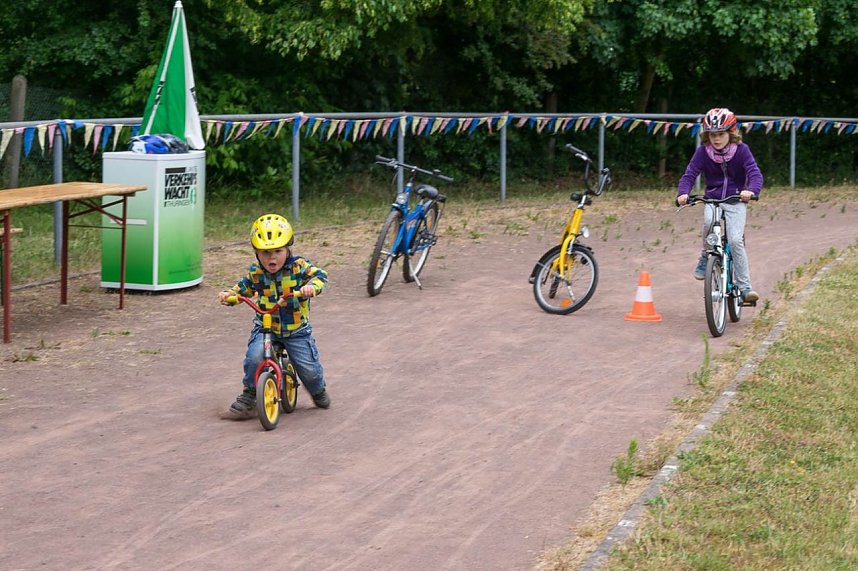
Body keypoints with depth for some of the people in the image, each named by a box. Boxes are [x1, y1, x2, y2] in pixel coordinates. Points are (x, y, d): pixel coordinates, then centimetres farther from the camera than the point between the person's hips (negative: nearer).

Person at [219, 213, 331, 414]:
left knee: (308, 367, -4)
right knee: (255, 356, -27)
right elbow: (244, 288, 12)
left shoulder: (299, 266, -11)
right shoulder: (255, 272, -3)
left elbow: (319, 275, -20)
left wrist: (311, 287, -42)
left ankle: (318, 391, 32)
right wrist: (229, 294, -7)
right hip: (265, 327, 1)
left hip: (296, 329, -1)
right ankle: (249, 394, -5)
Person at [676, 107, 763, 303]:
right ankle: (706, 258, -9)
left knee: (736, 240, -18)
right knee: (709, 222, -33)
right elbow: (689, 175, -9)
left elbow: (755, 174, -18)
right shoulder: (703, 152, -5)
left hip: (736, 201, -1)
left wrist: (751, 190, -40)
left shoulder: (741, 150, -9)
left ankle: (745, 287, -12)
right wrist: (682, 193, -30)